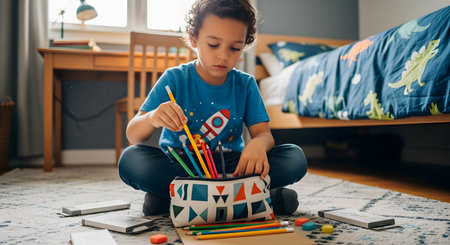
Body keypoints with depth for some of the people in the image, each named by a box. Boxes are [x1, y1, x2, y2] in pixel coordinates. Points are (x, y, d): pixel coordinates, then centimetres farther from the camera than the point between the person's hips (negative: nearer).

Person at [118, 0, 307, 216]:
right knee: (131, 160, -30)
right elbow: (133, 136, -10)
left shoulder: (245, 84, 2)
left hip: (230, 166, 2)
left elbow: (263, 133, -5)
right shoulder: (175, 79, -6)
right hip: (178, 166, -1)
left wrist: (258, 143, -31)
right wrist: (152, 118, -35)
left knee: (295, 158, -18)